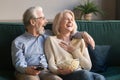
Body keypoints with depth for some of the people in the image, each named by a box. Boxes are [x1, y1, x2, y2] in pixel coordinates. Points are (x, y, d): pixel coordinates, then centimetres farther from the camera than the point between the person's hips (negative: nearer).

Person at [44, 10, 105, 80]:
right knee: (85, 74, -36)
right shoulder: (51, 40, 10)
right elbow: (51, 65, 1)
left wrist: (74, 51, 4)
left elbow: (88, 66, 13)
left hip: (81, 72, 4)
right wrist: (59, 71, -22)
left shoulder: (79, 40, 20)